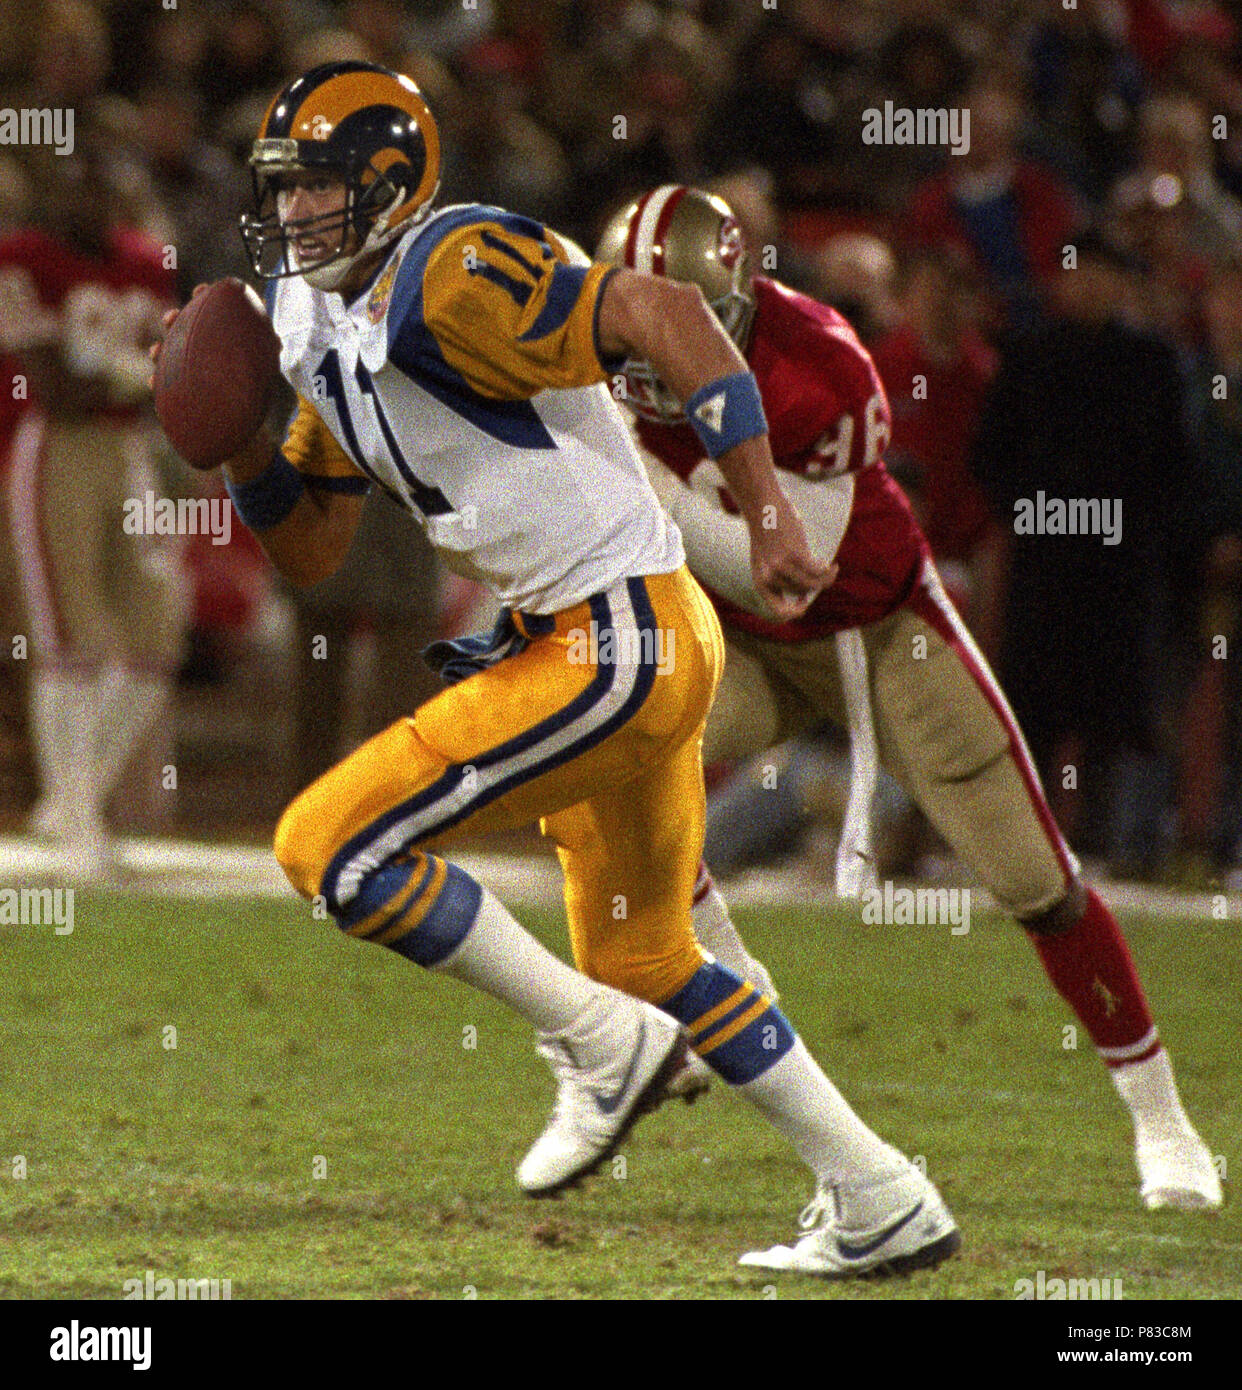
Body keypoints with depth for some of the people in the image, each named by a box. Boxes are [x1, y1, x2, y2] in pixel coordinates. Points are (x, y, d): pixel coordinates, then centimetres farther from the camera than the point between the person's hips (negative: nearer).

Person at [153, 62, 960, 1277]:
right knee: (643, 959, 21)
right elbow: (310, 551, 20)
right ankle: (882, 1204, 27)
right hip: (580, 645, 11)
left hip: (618, 641, -11)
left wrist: (767, 516, -24)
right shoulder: (324, 328, 14)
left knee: (334, 847, -12)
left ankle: (598, 1041, -2)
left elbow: (663, 315, -21)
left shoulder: (450, 278, -16)